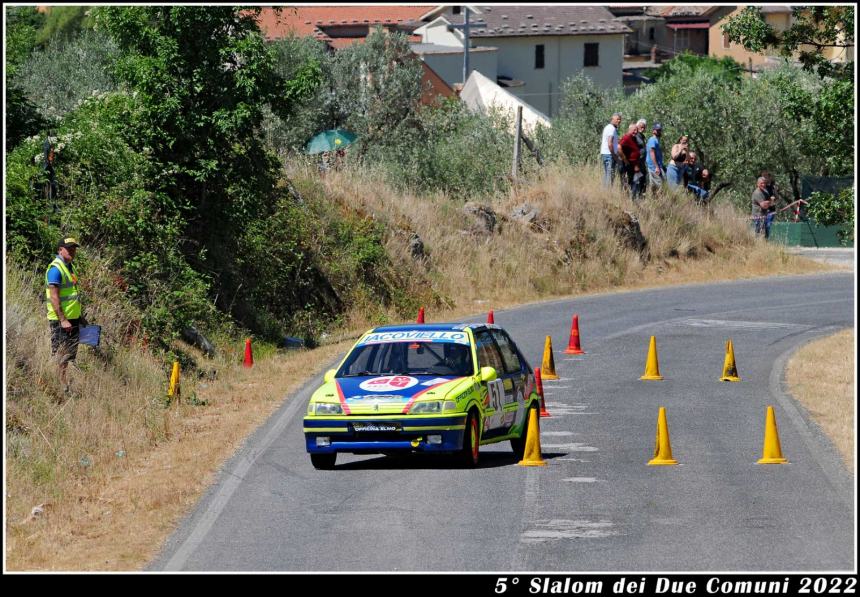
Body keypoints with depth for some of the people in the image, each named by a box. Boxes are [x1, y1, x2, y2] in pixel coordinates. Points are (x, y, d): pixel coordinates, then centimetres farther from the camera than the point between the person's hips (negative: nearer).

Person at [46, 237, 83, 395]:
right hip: (60, 319, -9)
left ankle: (68, 384, 18)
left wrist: (79, 316, 22)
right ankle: (60, 386, -3)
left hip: (73, 318, 9)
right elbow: (54, 297, -20)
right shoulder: (55, 269, -15)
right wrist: (63, 320, -23)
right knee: (61, 355, -6)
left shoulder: (70, 267, 15)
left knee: (71, 355, 12)